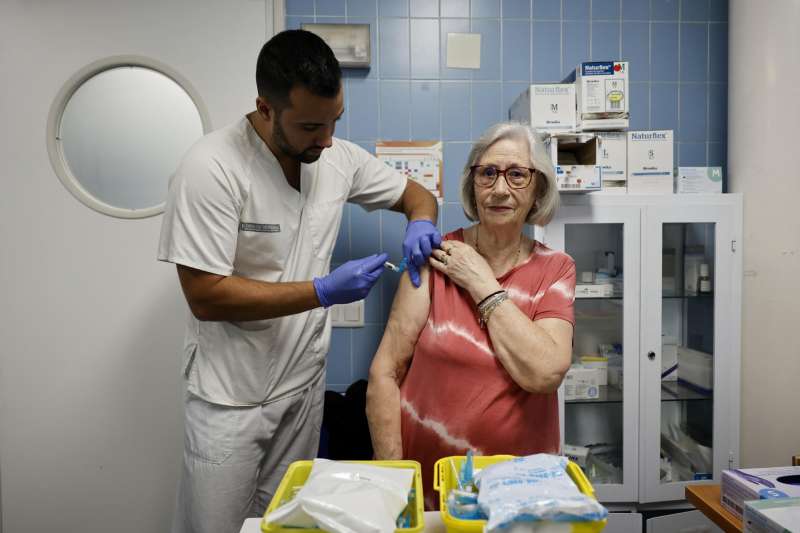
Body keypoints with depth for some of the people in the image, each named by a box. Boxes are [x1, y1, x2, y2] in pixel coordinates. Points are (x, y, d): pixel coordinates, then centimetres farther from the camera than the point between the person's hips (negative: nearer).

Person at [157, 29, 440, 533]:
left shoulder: (339, 157, -4)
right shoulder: (211, 167, -20)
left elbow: (416, 192, 11)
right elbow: (206, 296, -21)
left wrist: (420, 223, -13)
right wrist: (323, 292, -25)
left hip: (305, 381, 5)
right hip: (232, 395, -4)